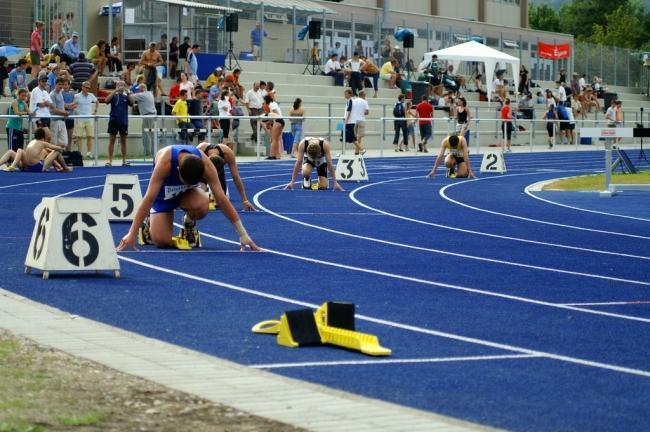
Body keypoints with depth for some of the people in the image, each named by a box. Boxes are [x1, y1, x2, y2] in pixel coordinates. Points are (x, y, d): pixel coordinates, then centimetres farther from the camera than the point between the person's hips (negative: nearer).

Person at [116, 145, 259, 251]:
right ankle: (148, 221, 18)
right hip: (164, 193, -1)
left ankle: (189, 223, 2)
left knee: (201, 206, -35)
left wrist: (243, 234, -30)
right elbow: (149, 198, -41)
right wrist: (132, 234, -45)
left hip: (187, 192, 1)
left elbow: (221, 199, -28)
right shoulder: (165, 162, -40)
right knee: (162, 241, -18)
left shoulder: (206, 165, -33)